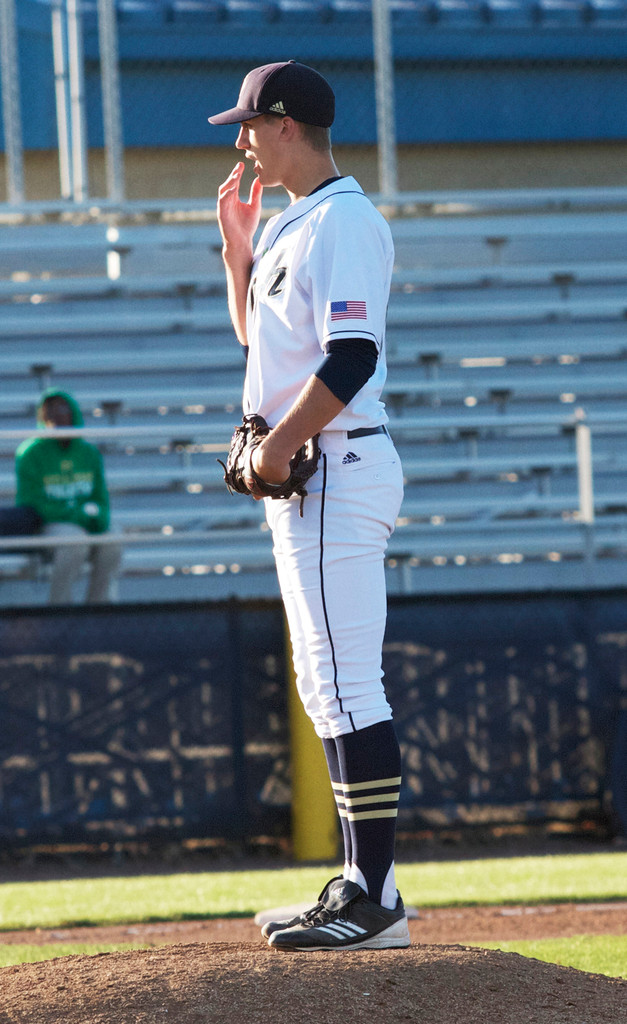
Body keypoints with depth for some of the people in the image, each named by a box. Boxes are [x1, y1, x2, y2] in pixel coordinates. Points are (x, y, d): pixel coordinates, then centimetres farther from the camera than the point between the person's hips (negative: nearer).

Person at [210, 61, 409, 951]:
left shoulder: (344, 222, -14)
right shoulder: (296, 225, 18)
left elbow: (353, 356, -22)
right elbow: (257, 336, 29)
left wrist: (277, 446, -19)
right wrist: (237, 250, 18)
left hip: (335, 469, -11)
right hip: (305, 478, 11)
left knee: (347, 684, -12)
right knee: (330, 687, 12)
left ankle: (374, 899, -13)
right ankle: (367, 886, 16)